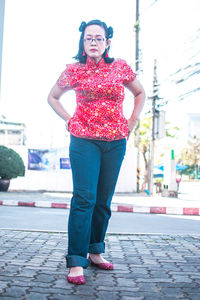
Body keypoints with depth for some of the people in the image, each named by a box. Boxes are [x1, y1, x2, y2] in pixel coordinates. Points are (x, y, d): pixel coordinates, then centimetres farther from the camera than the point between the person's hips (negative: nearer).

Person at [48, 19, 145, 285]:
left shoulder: (121, 67, 6)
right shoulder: (73, 70, 3)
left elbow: (140, 94, 20)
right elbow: (53, 97, 18)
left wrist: (132, 122, 10)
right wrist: (68, 120, 5)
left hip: (115, 143, 2)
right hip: (84, 140, -2)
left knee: (103, 201, 7)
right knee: (84, 198, -13)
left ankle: (95, 251, 22)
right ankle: (76, 262, -9)